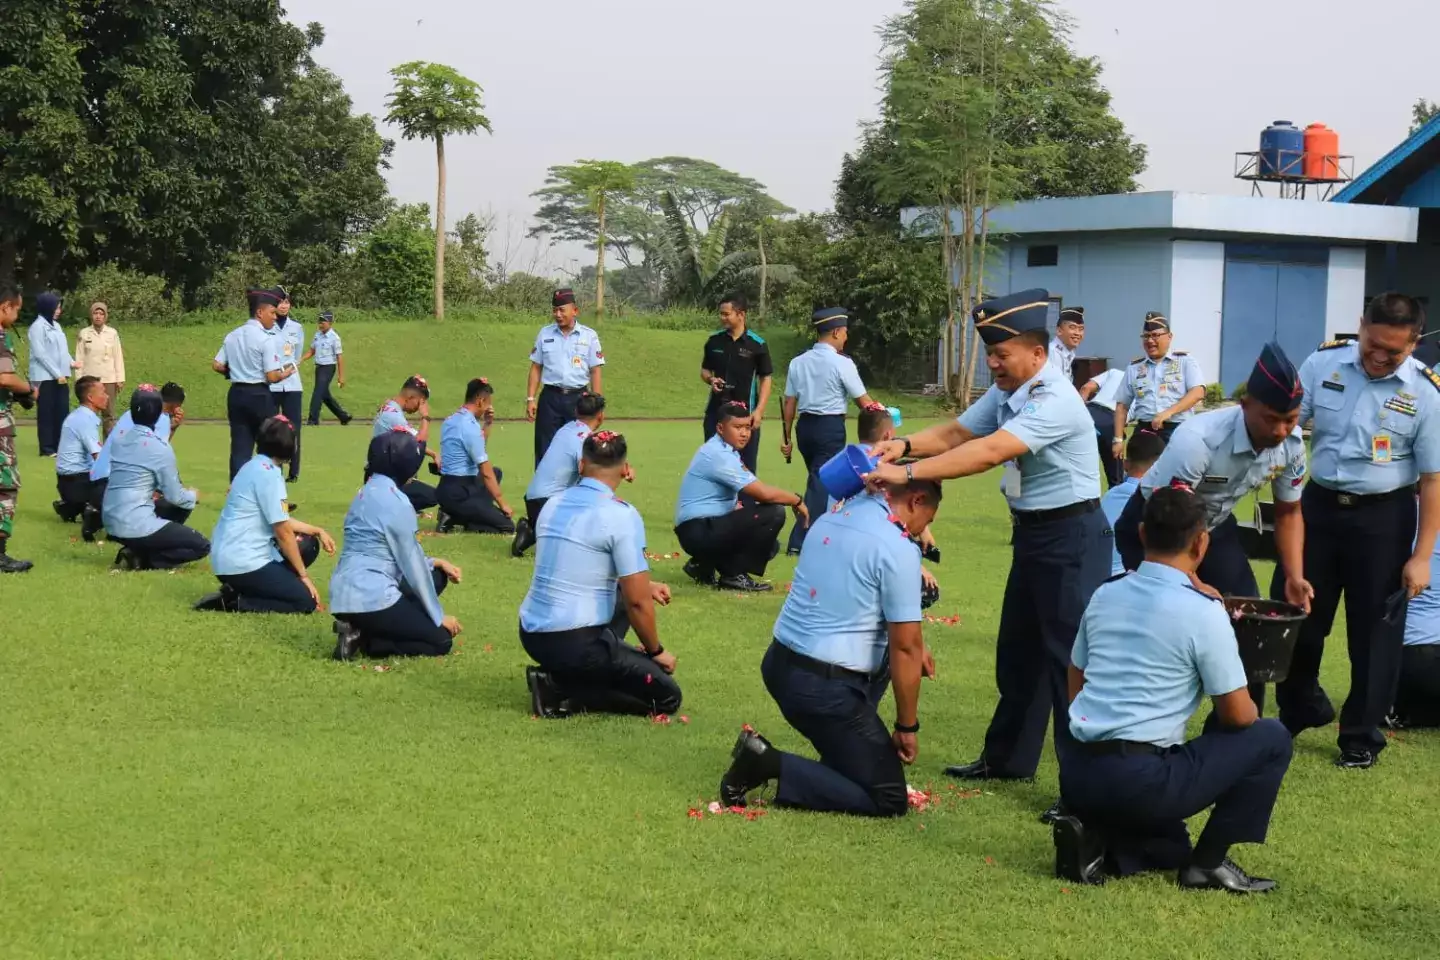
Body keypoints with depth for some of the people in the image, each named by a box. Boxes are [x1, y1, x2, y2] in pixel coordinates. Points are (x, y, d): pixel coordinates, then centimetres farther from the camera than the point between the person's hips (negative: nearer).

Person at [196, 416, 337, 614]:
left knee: (307, 545, 18)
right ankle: (234, 602, -9)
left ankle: (242, 589, 8)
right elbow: (283, 532, -14)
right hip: (241, 561, -10)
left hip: (229, 557, 10)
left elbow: (282, 522, 20)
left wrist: (317, 531, 23)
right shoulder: (269, 474, -16)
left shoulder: (255, 467, 12)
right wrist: (304, 575, -6)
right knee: (306, 602, -6)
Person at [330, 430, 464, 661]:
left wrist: (434, 563, 18)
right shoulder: (396, 502, -13)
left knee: (436, 576, 22)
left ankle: (361, 628, 6)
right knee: (441, 640, 5)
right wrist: (439, 617, 1)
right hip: (370, 597, -9)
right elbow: (412, 564, -8)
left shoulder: (367, 492, 14)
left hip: (346, 592, 9)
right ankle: (364, 639, -8)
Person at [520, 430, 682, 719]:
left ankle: (561, 673, 12)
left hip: (532, 635, 8)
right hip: (576, 643, -7)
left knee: (621, 593, 31)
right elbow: (637, 601, -15)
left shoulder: (554, 504, 7)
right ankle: (560, 689, -5)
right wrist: (656, 651, 3)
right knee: (667, 696, 6)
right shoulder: (622, 515, -15)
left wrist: (644, 585, 27)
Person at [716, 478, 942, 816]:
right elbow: (904, 647, -14)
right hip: (823, 687, -9)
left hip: (779, 664, 9)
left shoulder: (838, 515, 9)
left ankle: (845, 755, 22)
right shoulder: (898, 548, -15)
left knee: (883, 647, 32)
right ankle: (769, 764, -9)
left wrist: (915, 646, 25)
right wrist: (907, 727, -3)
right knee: (889, 800, 0)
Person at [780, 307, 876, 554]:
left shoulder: (798, 363, 5)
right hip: (830, 428, -6)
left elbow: (789, 403, 6)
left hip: (805, 426, 6)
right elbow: (863, 402, -6)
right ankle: (800, 540, -4)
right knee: (823, 481, -1)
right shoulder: (842, 363, -10)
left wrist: (786, 438, 12)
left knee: (817, 479, 20)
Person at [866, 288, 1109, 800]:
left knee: (1070, 658, -7)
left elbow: (989, 452, -34)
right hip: (1032, 531, 10)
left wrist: (908, 473, -35)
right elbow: (955, 433, 4)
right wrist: (904, 445, -16)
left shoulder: (1056, 402, -25)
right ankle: (1008, 758, 33)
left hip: (1072, 536, -10)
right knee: (1018, 648, 19)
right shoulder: (1005, 393, 4)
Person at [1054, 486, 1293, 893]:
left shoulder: (1105, 596, 11)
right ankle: (1208, 863, 7)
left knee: (1173, 845, 32)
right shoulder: (1204, 612, -8)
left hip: (1074, 777, 7)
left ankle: (1097, 840, 3)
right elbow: (1238, 715, -2)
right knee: (1271, 739, 9)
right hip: (1138, 782, -7)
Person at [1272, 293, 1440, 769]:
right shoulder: (1323, 363, -6)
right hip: (1318, 504, 3)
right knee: (1294, 614, 12)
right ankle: (1300, 711, 35)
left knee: (1374, 629, 6)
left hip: (1382, 517, -2)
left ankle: (1362, 736, 22)